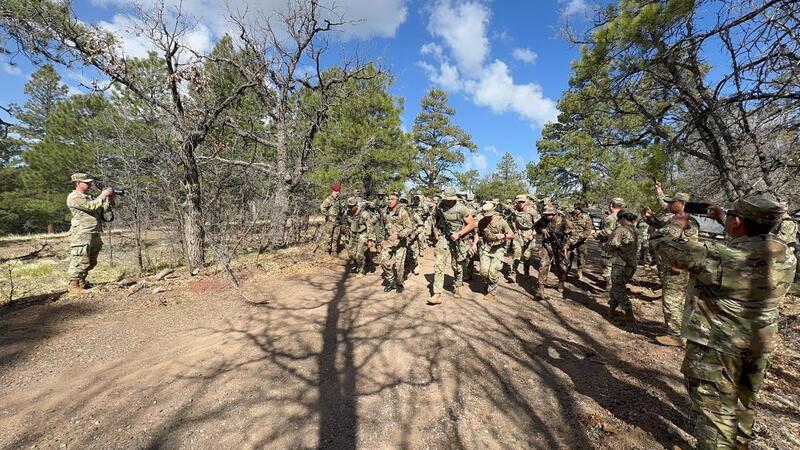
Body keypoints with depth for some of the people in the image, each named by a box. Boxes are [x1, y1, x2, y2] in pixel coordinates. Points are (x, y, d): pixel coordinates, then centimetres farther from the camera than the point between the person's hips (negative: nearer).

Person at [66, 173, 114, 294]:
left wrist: (110, 199, 3)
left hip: (94, 234, 9)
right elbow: (91, 206, -20)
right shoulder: (74, 197, -6)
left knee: (91, 262, 16)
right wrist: (103, 195, -13)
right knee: (80, 261, -7)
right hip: (82, 234, -9)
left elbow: (104, 209, 18)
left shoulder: (88, 197, 21)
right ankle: (73, 285, 1)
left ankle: (82, 282, 28)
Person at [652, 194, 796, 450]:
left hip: (716, 347, -7)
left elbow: (665, 246, -18)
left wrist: (677, 225, 1)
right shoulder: (785, 255, -7)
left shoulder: (718, 256, -28)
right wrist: (722, 220, 18)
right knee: (744, 405, 27)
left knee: (716, 410, 9)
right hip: (761, 345, 7)